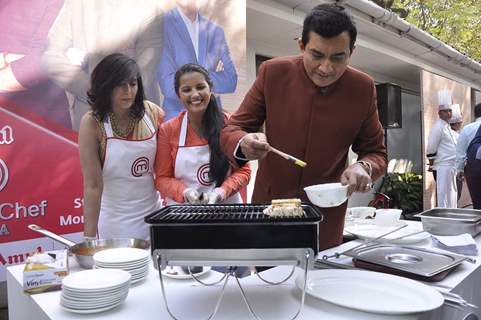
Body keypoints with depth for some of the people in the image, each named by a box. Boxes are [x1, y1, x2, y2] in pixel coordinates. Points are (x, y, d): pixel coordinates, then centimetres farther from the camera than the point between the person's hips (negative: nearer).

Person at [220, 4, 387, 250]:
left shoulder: (362, 89, -9)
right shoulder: (273, 72, -12)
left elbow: (376, 152, 1)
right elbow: (231, 130, -7)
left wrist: (364, 167, -22)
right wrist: (244, 144, -29)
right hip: (269, 208, 0)